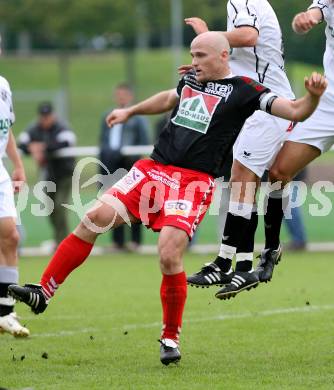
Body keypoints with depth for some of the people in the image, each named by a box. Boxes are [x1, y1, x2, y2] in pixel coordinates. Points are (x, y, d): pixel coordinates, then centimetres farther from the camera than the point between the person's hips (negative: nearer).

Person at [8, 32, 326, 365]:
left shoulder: (243, 91, -1)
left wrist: (312, 96, -27)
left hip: (194, 182, -6)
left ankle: (171, 338, 2)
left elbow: (296, 112, -7)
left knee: (169, 255, -19)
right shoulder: (189, 81, 17)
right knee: (96, 218, -9)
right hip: (153, 170, 6)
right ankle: (43, 293, -2)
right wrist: (130, 111, 49)